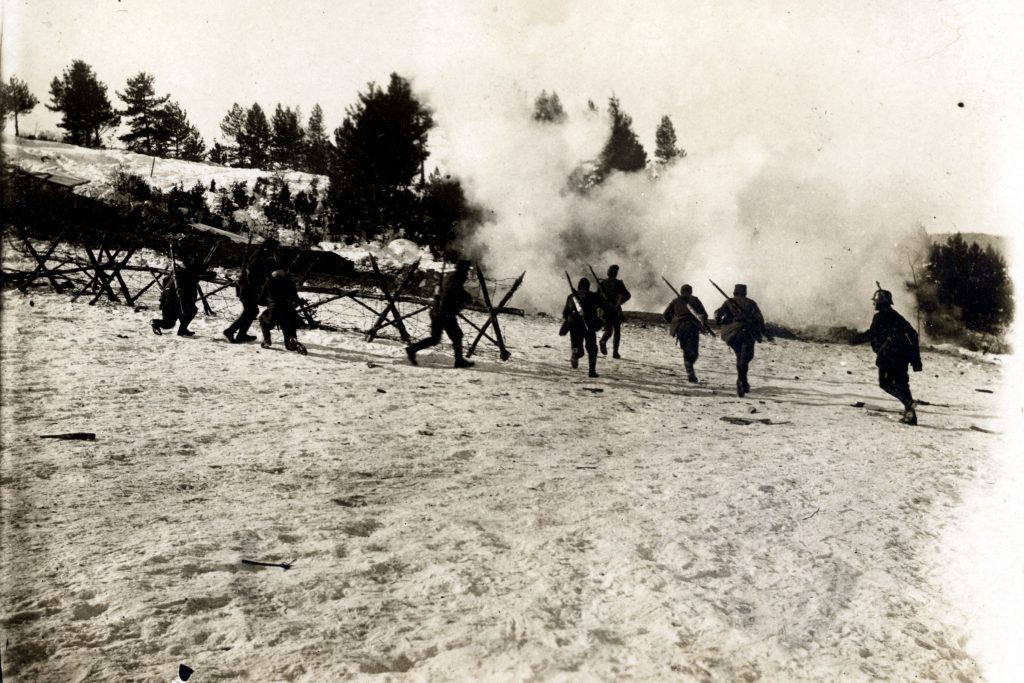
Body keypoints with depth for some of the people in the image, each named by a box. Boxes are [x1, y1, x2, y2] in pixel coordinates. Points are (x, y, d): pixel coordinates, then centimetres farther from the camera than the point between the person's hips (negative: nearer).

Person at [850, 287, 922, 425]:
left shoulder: (880, 316, -2)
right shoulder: (896, 316, 22)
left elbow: (872, 334, -13)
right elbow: (913, 334, 22)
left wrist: (856, 339, 3)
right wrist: (916, 357, 22)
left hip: (888, 355, -7)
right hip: (904, 355, 8)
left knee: (885, 382, -1)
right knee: (901, 383, 10)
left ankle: (908, 401, -22)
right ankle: (910, 415, 5)